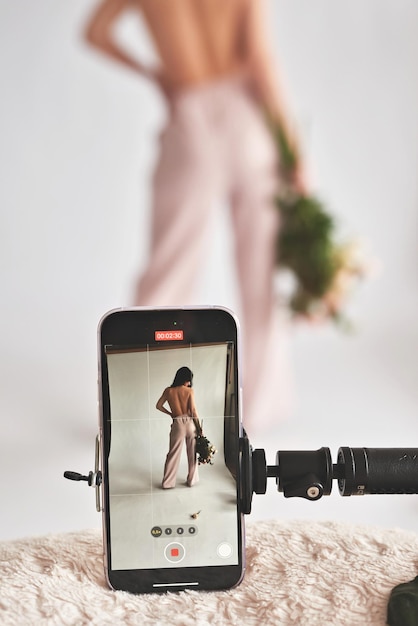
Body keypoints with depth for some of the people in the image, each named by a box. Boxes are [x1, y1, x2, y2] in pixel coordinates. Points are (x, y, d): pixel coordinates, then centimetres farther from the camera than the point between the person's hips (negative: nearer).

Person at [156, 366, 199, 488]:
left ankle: (168, 482, 10)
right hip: (190, 423, -1)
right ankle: (191, 480, 20)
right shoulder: (189, 391, -5)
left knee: (173, 453, 8)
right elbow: (193, 410, -9)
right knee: (192, 453, 12)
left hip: (177, 424, 1)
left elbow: (158, 405, 6)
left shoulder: (168, 391, 1)